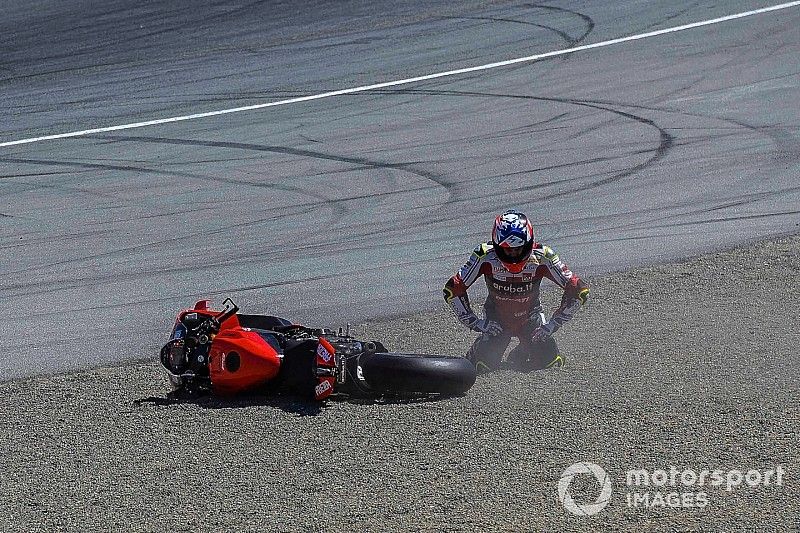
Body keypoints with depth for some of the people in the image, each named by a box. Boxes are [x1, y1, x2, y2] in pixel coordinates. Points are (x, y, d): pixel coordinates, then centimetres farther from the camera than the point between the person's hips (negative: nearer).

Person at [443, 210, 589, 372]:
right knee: (484, 364, -19)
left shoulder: (541, 258, -25)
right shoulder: (485, 257, -27)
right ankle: (478, 352, 19)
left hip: (530, 319, 1)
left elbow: (578, 290, -17)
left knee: (551, 362, -14)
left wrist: (553, 324, -17)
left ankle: (518, 356, 19)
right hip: (496, 320, -1)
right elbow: (452, 289, -18)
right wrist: (474, 322, -19)